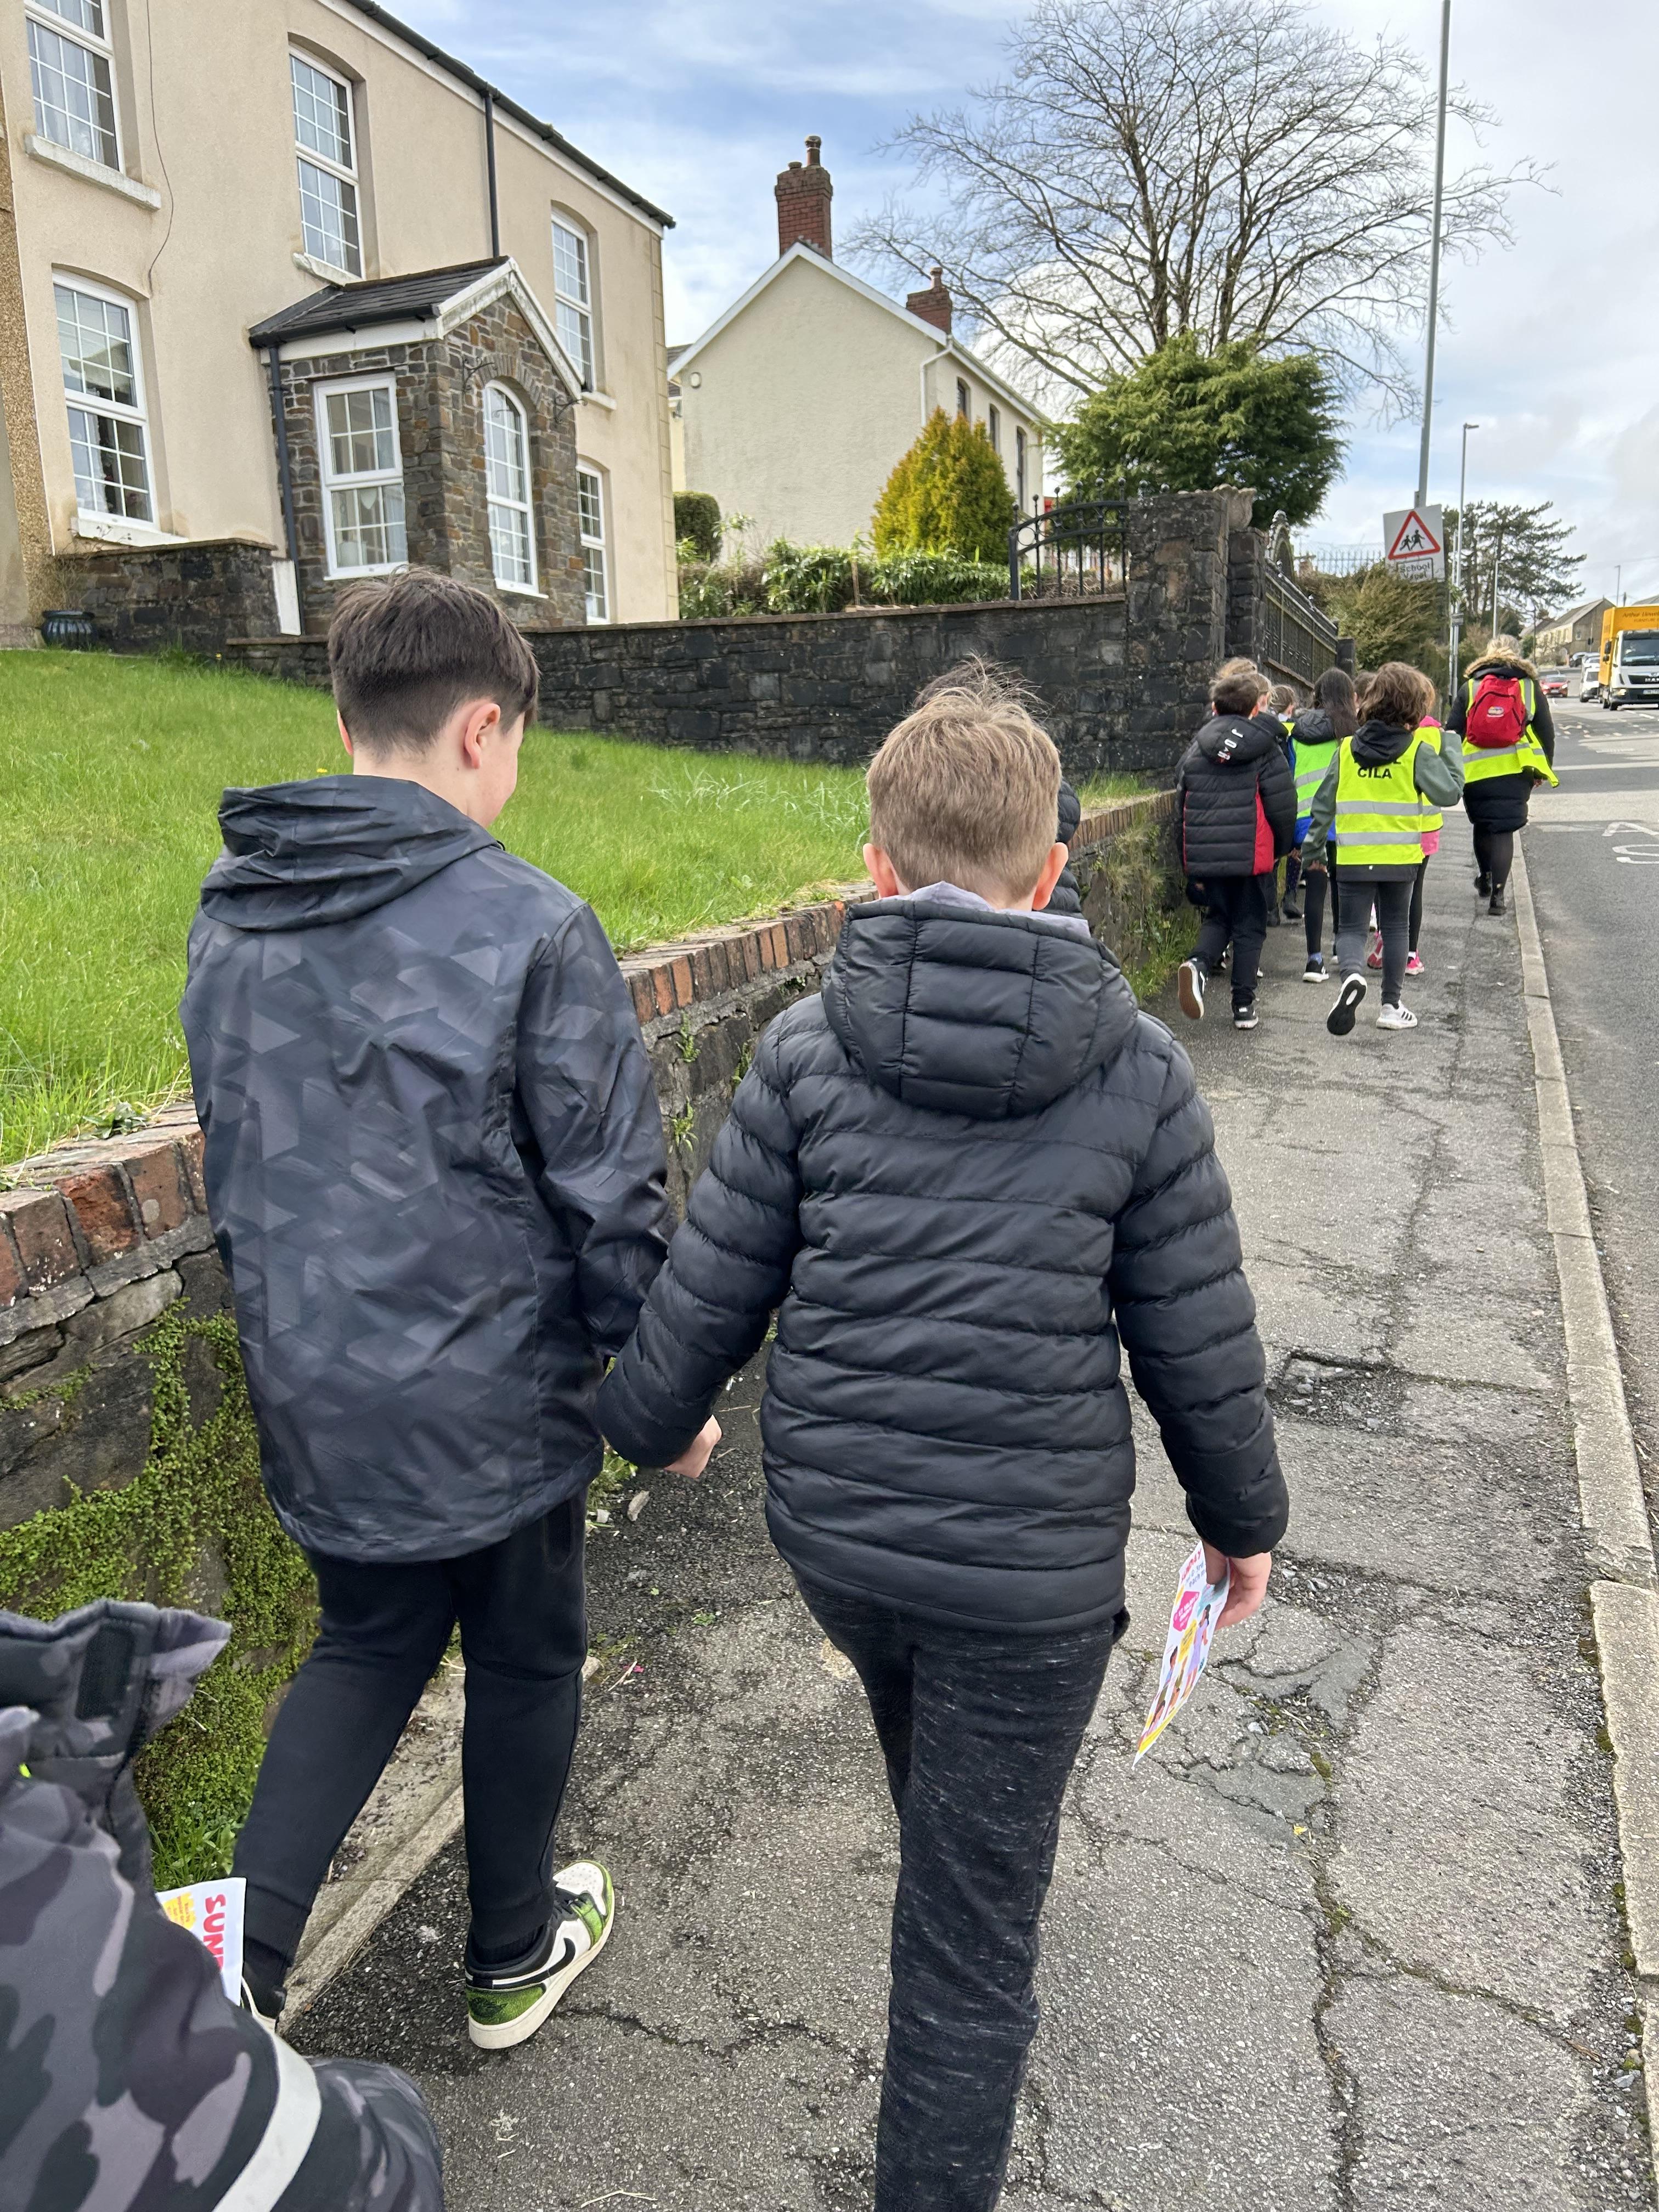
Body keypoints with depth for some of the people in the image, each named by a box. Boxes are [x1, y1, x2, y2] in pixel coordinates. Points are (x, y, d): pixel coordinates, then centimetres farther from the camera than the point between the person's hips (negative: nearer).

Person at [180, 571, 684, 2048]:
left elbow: (239, 1162, 10)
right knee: (525, 1663, 19)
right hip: (495, 1399, -5)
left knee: (365, 1649, 27)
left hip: (312, 1397, 5)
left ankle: (236, 1965, 18)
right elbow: (610, 1192, -17)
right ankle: (518, 1955, 41)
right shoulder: (530, 928, -20)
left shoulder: (229, 921, 0)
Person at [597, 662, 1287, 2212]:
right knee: (971, 1927, 14)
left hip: (831, 1521, 4)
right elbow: (1197, 1343, -5)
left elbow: (709, 1293, -4)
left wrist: (645, 1423, 17)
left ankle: (988, 1882, 64)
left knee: (938, 1791, 35)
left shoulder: (808, 1050, -10)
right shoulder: (1136, 1071, -12)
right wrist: (1242, 1516, 13)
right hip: (1032, 1564, -3)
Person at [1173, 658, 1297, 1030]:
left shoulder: (1195, 750, 6)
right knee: (1250, 925, 9)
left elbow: (1182, 803, 11)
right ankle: (1244, 1005, 9)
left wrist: (1190, 865, 19)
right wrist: (1281, 849, 13)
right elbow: (1282, 806, -5)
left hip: (1204, 855, 3)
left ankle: (1200, 964, -11)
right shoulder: (1266, 747, -5)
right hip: (1253, 854, -3)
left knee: (1218, 916, 20)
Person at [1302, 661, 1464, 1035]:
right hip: (1400, 857, -1)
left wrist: (1315, 846, 14)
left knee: (1351, 927, 7)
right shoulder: (1418, 751, -7)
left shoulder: (1347, 748, 0)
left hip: (1353, 857, 1)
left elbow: (1324, 803, 4)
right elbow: (1448, 792, -7)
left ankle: (1352, 974, -26)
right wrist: (1451, 753, 7)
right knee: (1395, 927, 14)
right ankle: (1391, 1005, 17)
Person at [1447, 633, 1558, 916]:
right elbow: (1547, 733, 7)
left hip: (1476, 773, 0)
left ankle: (1485, 877, 34)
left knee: (1482, 824, 20)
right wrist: (1545, 769, 19)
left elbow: (1453, 732, 1)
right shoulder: (1531, 688, 5)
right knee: (1504, 830, 2)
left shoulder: (1470, 687, 4)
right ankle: (1497, 893, -6)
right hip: (1517, 772, 0)